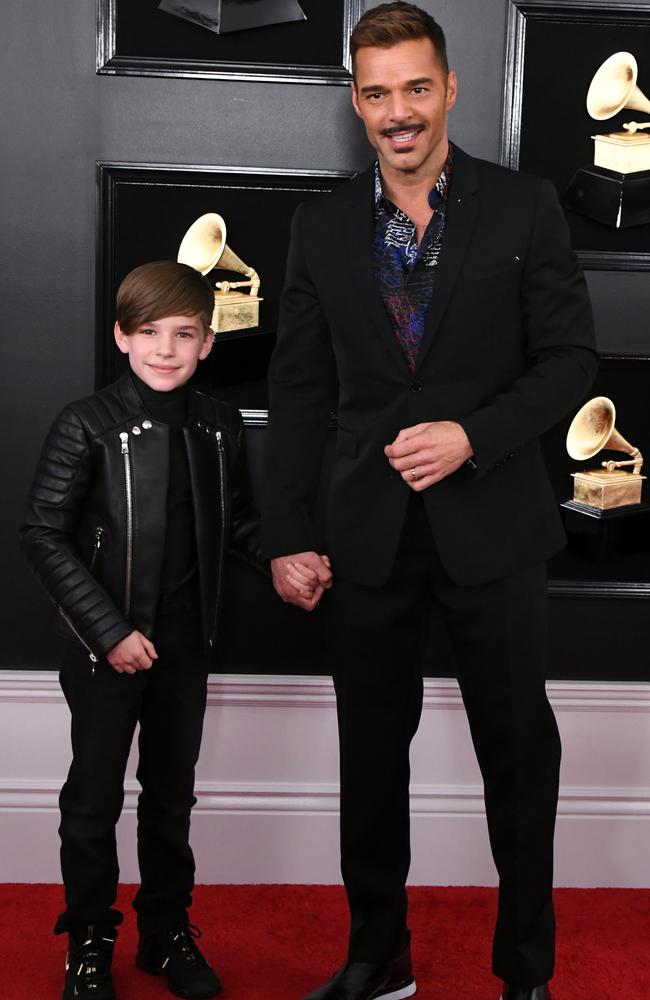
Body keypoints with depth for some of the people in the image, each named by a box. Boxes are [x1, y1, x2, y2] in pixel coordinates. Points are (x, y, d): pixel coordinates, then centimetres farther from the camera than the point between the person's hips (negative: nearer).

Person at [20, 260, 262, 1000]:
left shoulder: (220, 426, 1)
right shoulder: (86, 427, -12)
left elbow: (237, 521, 12)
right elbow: (42, 536, -13)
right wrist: (109, 631, -18)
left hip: (186, 647, 4)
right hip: (106, 652, -4)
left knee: (172, 794, 17)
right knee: (94, 800, 9)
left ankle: (167, 931, 34)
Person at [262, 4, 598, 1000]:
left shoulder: (523, 207, -3)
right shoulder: (324, 225, 4)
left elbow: (570, 357, -3)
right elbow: (300, 387, 4)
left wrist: (473, 436, -18)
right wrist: (287, 535, 0)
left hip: (492, 528, -2)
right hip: (370, 534, 3)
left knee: (518, 752, 10)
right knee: (370, 755, 14)